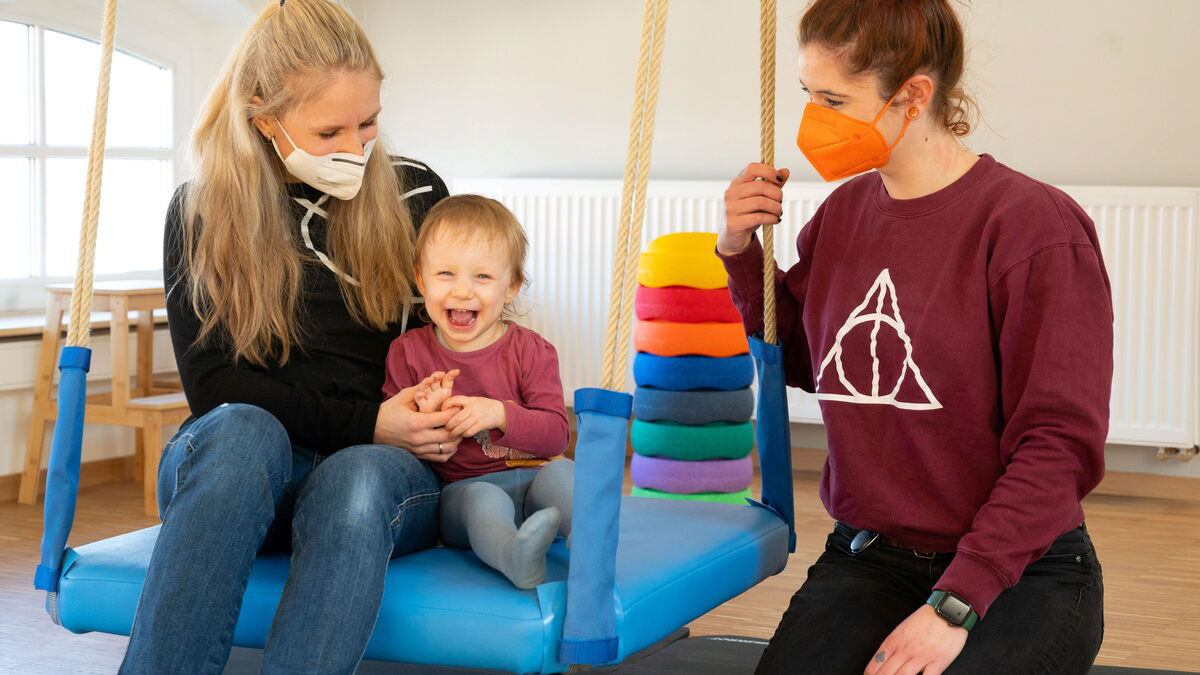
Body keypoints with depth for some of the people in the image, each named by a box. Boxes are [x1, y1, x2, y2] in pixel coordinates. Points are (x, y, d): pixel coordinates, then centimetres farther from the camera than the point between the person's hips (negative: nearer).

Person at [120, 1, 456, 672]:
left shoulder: (414, 194, 9)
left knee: (357, 480, -38)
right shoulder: (203, 213, 4)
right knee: (240, 430, -38)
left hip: (387, 463, 1)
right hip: (244, 465, 0)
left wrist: (439, 419, -3)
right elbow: (214, 387, 0)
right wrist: (365, 424, -11)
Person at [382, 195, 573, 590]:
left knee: (559, 474, -29)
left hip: (531, 481, 2)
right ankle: (513, 556, -63)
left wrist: (499, 414, -24)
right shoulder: (408, 353, 6)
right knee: (483, 500, -34)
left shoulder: (531, 351, 3)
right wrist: (424, 417, -19)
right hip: (460, 490, -2)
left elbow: (556, 435, -7)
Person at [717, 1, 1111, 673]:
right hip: (866, 559, 4)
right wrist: (741, 252, 6)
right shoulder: (842, 212, 7)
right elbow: (802, 360, 24)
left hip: (1019, 570, -4)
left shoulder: (1034, 223, -12)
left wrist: (954, 606, -22)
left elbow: (1060, 443, -14)